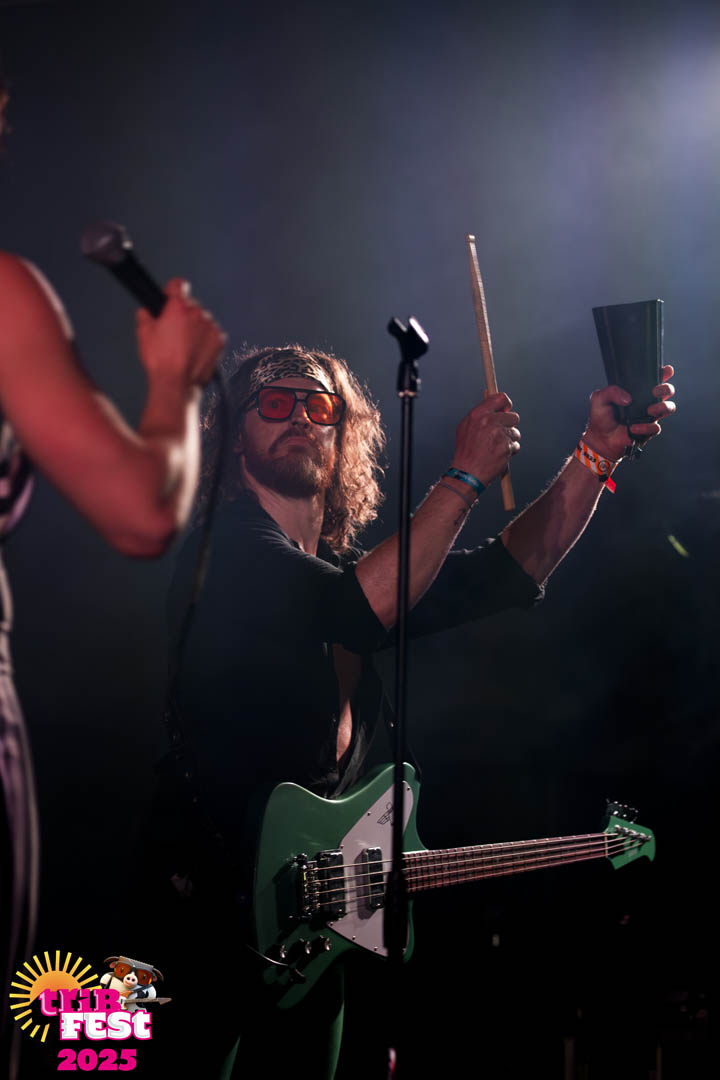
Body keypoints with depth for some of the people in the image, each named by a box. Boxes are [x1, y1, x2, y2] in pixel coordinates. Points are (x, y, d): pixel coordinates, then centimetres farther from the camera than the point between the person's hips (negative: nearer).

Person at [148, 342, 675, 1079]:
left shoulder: (350, 571, 14)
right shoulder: (228, 544, -9)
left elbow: (509, 570, 10)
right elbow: (359, 612, -24)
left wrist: (595, 453, 0)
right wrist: (466, 476, -18)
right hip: (216, 900, -7)